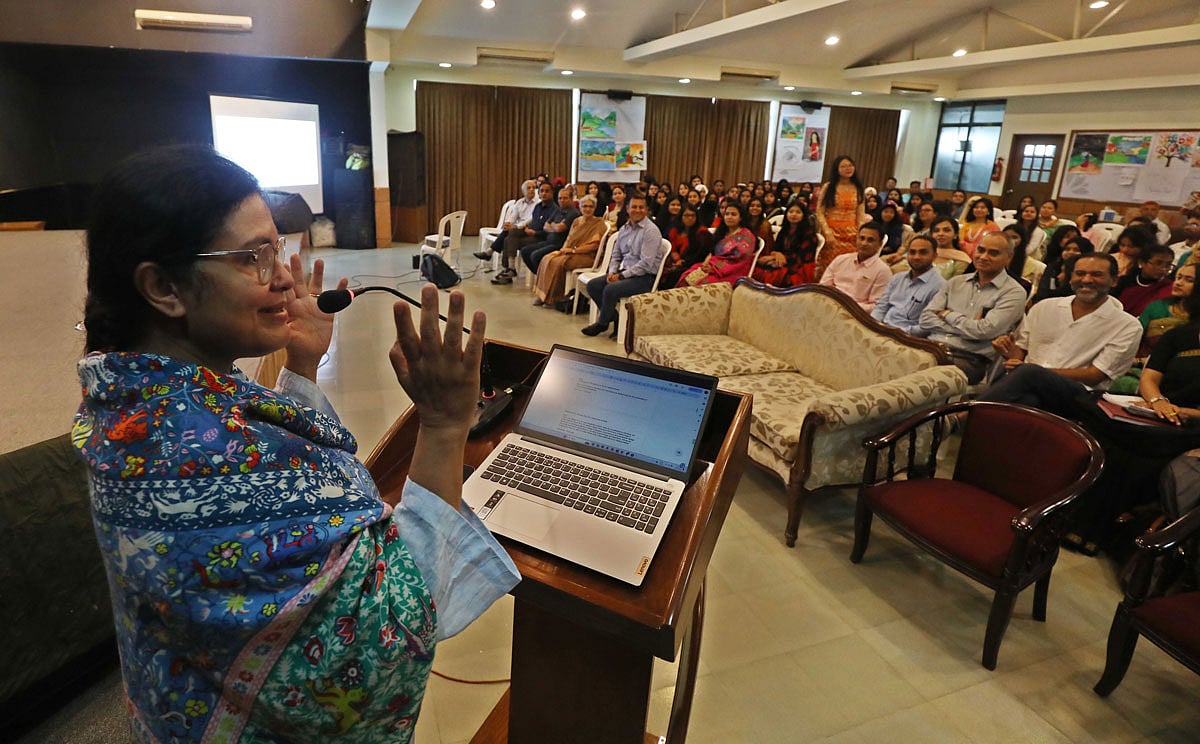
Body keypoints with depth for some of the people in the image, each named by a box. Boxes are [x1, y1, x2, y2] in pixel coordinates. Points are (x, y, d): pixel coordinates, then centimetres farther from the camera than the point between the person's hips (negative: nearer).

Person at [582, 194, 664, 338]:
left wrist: (622, 275, -18)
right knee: (593, 285, -6)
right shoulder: (624, 229, 13)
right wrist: (612, 272, -3)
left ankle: (602, 323, -2)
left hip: (644, 277, -8)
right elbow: (616, 255, 18)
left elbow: (646, 263, -19)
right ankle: (616, 319, 0)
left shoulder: (651, 231, -12)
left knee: (610, 289, -28)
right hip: (624, 273, 8)